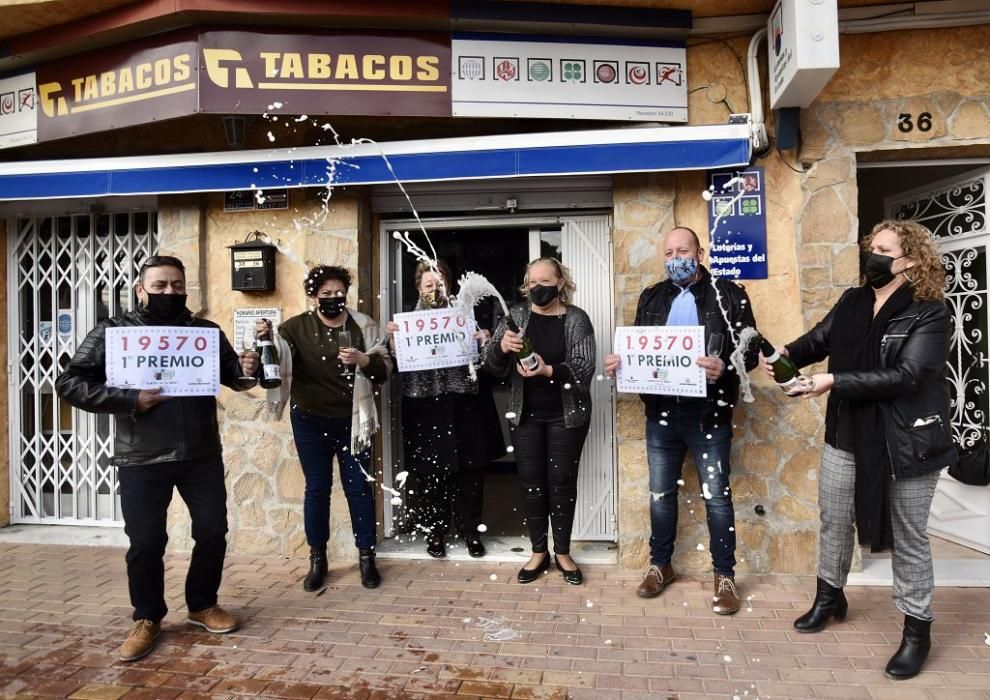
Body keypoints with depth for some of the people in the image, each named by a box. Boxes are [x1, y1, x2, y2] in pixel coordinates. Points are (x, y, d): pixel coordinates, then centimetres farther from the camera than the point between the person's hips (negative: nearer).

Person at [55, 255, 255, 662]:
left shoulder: (206, 331, 6)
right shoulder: (112, 332, -2)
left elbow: (233, 377, 13)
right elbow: (70, 383, -7)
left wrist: (247, 369, -12)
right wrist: (129, 399, -19)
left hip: (202, 455, 3)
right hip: (141, 460, -2)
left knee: (213, 532, 9)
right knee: (146, 542, 6)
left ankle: (202, 606, 31)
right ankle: (147, 619, 28)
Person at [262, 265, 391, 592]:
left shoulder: (363, 326, 1)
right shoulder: (296, 327, -2)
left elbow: (385, 368, -2)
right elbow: (274, 356, -17)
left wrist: (362, 360, -22)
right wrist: (264, 338, -38)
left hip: (352, 421, 1)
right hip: (311, 422, 0)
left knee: (359, 488, 6)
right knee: (316, 489, 8)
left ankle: (366, 557, 18)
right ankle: (317, 559, 22)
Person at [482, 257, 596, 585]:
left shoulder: (577, 319, -5)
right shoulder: (516, 315, 2)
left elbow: (585, 369, -12)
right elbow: (492, 365, -3)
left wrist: (549, 371, -28)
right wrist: (501, 347, -25)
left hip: (567, 414, -2)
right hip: (526, 414, 2)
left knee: (562, 481, 6)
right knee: (531, 482, 7)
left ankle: (563, 553, 21)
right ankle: (538, 552, 22)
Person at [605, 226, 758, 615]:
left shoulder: (728, 295, -2)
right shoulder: (651, 297, 10)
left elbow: (750, 350, -6)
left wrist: (725, 368, -27)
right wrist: (620, 362, -8)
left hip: (707, 410, -4)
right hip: (661, 409, 4)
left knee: (716, 495, 4)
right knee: (660, 492, 13)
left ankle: (725, 576, 20)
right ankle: (660, 565, 29)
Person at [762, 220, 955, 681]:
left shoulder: (930, 314, -14)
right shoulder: (852, 301, 4)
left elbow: (906, 376, -24)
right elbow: (818, 340, 0)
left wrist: (834, 381, -28)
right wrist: (786, 354, -22)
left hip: (905, 442, -5)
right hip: (847, 434, 6)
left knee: (907, 536, 9)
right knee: (833, 519, 17)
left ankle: (917, 630, 27)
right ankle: (829, 598, 39)